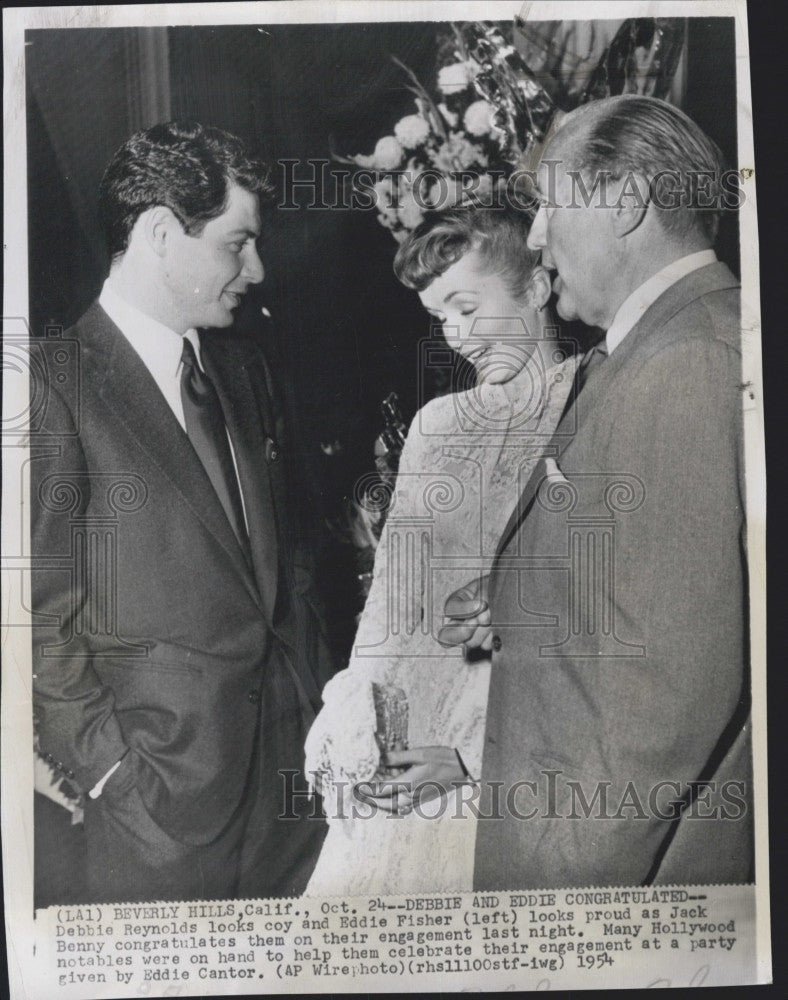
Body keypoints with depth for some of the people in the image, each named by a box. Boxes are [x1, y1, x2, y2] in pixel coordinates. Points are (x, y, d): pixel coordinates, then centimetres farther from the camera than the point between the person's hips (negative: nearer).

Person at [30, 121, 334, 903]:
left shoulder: (242, 366, 10)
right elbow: (43, 618, -11)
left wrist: (321, 694, 10)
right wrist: (110, 770, -11)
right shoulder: (59, 388, -13)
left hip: (293, 755, 6)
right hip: (161, 781, -6)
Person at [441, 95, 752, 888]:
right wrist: (515, 601, 4)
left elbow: (675, 680, -27)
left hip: (620, 853, -9)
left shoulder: (683, 372, -25)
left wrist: (576, 865, -19)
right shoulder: (642, 353, 7)